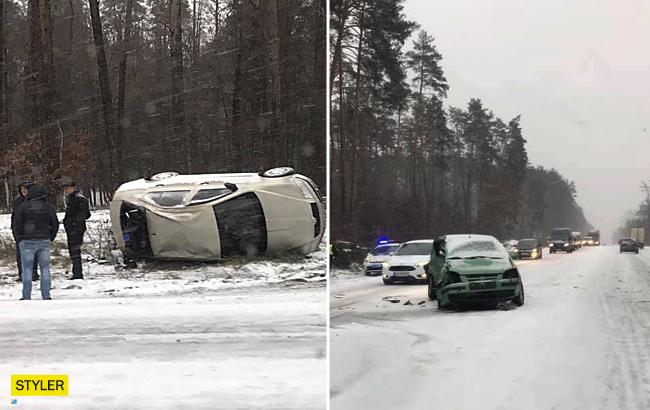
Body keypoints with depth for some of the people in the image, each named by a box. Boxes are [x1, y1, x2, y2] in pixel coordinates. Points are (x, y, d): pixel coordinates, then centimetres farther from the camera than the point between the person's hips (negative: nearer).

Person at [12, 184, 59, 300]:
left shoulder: (23, 206, -3)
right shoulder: (48, 207, 4)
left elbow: (17, 224, -4)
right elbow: (55, 225, 8)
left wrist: (20, 239, 7)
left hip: (27, 242, -2)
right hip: (44, 242, 2)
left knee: (27, 269, 3)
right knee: (45, 269, 6)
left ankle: (26, 297, 1)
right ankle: (46, 296, 3)